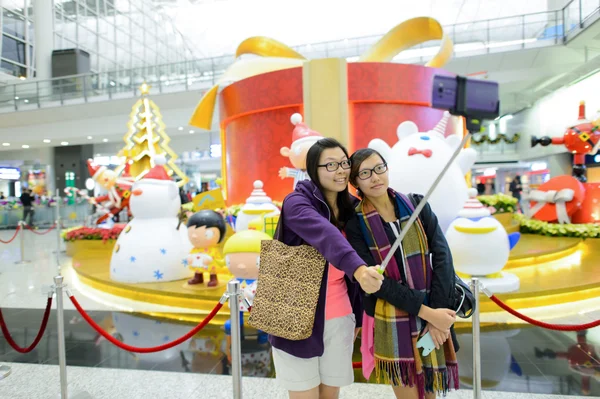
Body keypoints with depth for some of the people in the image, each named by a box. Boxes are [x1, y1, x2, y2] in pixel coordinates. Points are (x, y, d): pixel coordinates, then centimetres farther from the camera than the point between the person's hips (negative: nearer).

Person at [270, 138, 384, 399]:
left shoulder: (352, 208, 4)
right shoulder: (297, 201, -13)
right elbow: (326, 236, -34)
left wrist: (356, 317, 11)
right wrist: (358, 268, -49)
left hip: (339, 318, 5)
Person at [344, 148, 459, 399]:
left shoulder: (416, 205, -1)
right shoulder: (355, 224, -9)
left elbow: (442, 256, -6)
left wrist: (437, 312, -13)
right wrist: (427, 312, -18)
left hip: (434, 315, 3)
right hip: (392, 322, -3)